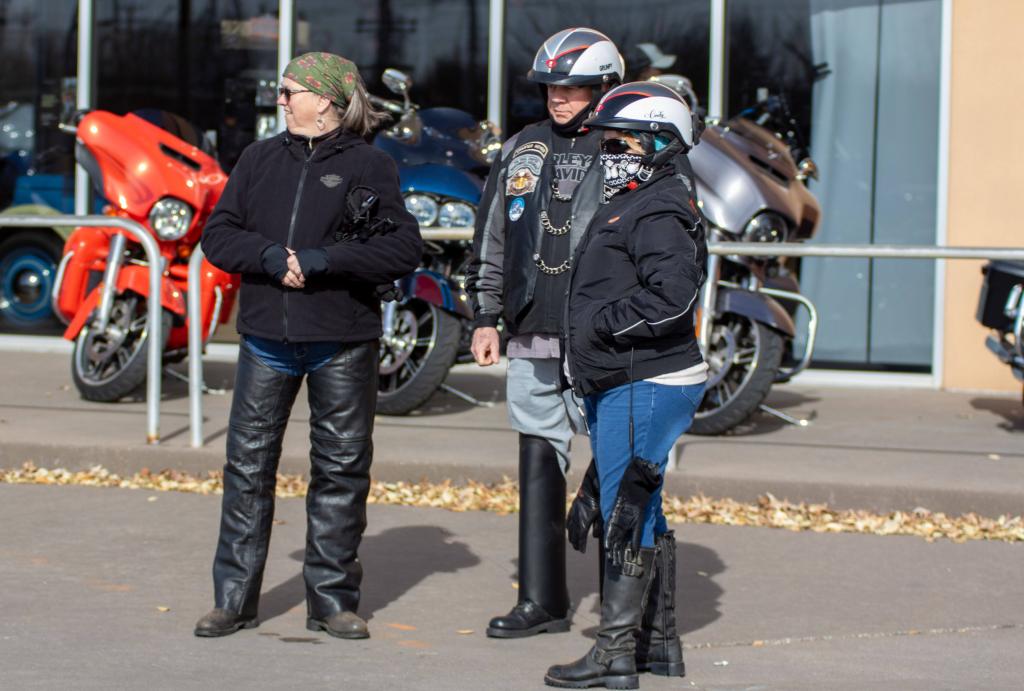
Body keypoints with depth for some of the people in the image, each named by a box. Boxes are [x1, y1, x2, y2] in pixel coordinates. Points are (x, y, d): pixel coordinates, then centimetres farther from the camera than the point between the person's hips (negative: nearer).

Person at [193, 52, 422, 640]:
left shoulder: (371, 165, -1)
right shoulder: (262, 159, 10)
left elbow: (404, 248, -8)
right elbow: (219, 233, 8)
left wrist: (323, 259, -16)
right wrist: (269, 255, -11)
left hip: (343, 342, -3)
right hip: (267, 334, 3)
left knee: (341, 469, 4)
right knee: (248, 464, 2)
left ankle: (333, 599, 14)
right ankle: (234, 597, 9)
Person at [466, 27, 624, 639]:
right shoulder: (522, 151, 14)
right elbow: (492, 240, 19)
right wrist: (487, 317, 15)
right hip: (532, 338, 5)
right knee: (539, 462, 7)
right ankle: (542, 600, 14)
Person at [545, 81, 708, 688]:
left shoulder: (661, 212, -15)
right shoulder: (634, 206, 19)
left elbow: (672, 297, -26)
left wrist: (600, 324, -18)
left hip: (644, 387, -11)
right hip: (623, 386, 11)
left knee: (628, 516, -8)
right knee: (647, 514, 16)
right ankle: (660, 642, 24)